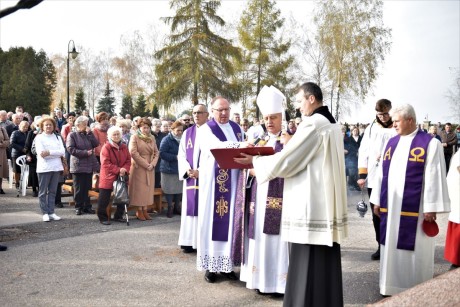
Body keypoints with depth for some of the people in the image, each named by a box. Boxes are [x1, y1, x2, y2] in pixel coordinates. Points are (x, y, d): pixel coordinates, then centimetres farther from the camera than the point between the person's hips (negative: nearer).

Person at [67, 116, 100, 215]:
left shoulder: (88, 134, 14)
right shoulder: (72, 135, -1)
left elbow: (96, 144, 0)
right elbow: (71, 149, -12)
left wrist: (90, 133, -5)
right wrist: (85, 152, -14)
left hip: (89, 165, 5)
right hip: (78, 165, -4)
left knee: (88, 187, 8)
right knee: (78, 188, 2)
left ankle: (87, 206, 16)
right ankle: (78, 207, 11)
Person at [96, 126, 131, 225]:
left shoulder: (124, 147, 8)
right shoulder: (106, 147, -9)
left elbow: (128, 160, 7)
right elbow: (106, 164, -16)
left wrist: (125, 169, -13)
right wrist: (118, 170, -21)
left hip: (121, 177, 5)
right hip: (108, 178, -5)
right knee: (104, 199, -2)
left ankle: (118, 216, 26)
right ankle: (103, 218, 11)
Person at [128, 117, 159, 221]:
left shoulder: (152, 138, 11)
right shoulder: (135, 137, -5)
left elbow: (156, 152, 10)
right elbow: (133, 153, -14)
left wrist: (153, 164, -7)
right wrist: (145, 164, -15)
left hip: (150, 168, 5)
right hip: (138, 167, -5)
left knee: (148, 189, 5)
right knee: (139, 189, -1)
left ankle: (145, 210, 12)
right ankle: (139, 211, 7)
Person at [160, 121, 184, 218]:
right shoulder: (167, 140, -9)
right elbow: (162, 153, -16)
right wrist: (175, 157, -20)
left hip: (180, 168, 5)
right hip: (169, 169, -5)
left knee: (180, 188, 8)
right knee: (169, 189, 2)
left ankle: (177, 207, 23)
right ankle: (170, 208, 16)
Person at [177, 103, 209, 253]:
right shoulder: (187, 133, 12)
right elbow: (181, 154, 10)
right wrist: (188, 170, -8)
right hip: (190, 178, 4)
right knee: (191, 208, 6)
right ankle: (190, 241, 12)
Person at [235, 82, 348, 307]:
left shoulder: (312, 124, -15)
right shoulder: (332, 125, 14)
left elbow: (286, 161, -16)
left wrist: (255, 160, -3)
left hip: (310, 206, -10)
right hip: (327, 204, 10)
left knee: (306, 264, -1)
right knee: (325, 261, 15)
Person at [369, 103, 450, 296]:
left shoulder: (430, 143, -7)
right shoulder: (391, 143, 10)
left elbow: (434, 178, -9)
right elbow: (381, 174, 13)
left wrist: (431, 208, -12)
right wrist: (377, 200, 12)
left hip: (414, 209, -5)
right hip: (390, 207, 6)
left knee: (414, 250, 3)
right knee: (392, 246, 11)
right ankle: (393, 286, 25)